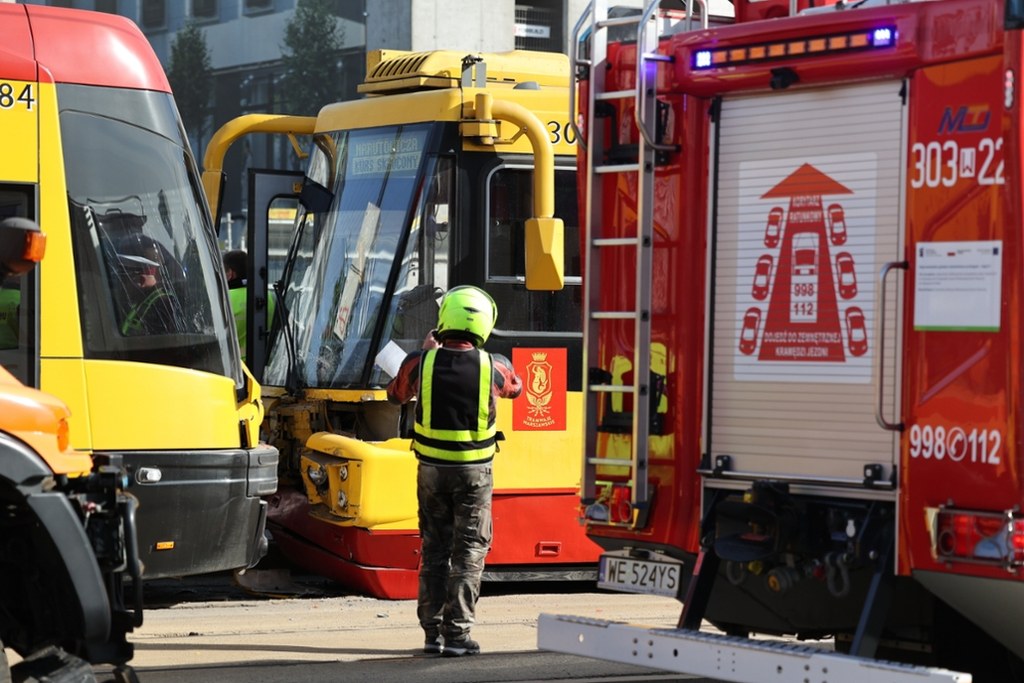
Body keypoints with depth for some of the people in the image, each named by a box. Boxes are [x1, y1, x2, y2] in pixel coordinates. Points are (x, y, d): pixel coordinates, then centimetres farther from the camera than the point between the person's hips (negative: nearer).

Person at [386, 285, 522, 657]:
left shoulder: (421, 363, -10)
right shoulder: (492, 367, -11)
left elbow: (396, 394, 13)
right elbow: (515, 386, 14)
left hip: (432, 469, 2)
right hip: (474, 473, -2)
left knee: (434, 549, 13)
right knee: (469, 552, 5)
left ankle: (432, 631, 16)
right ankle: (457, 633, 1)